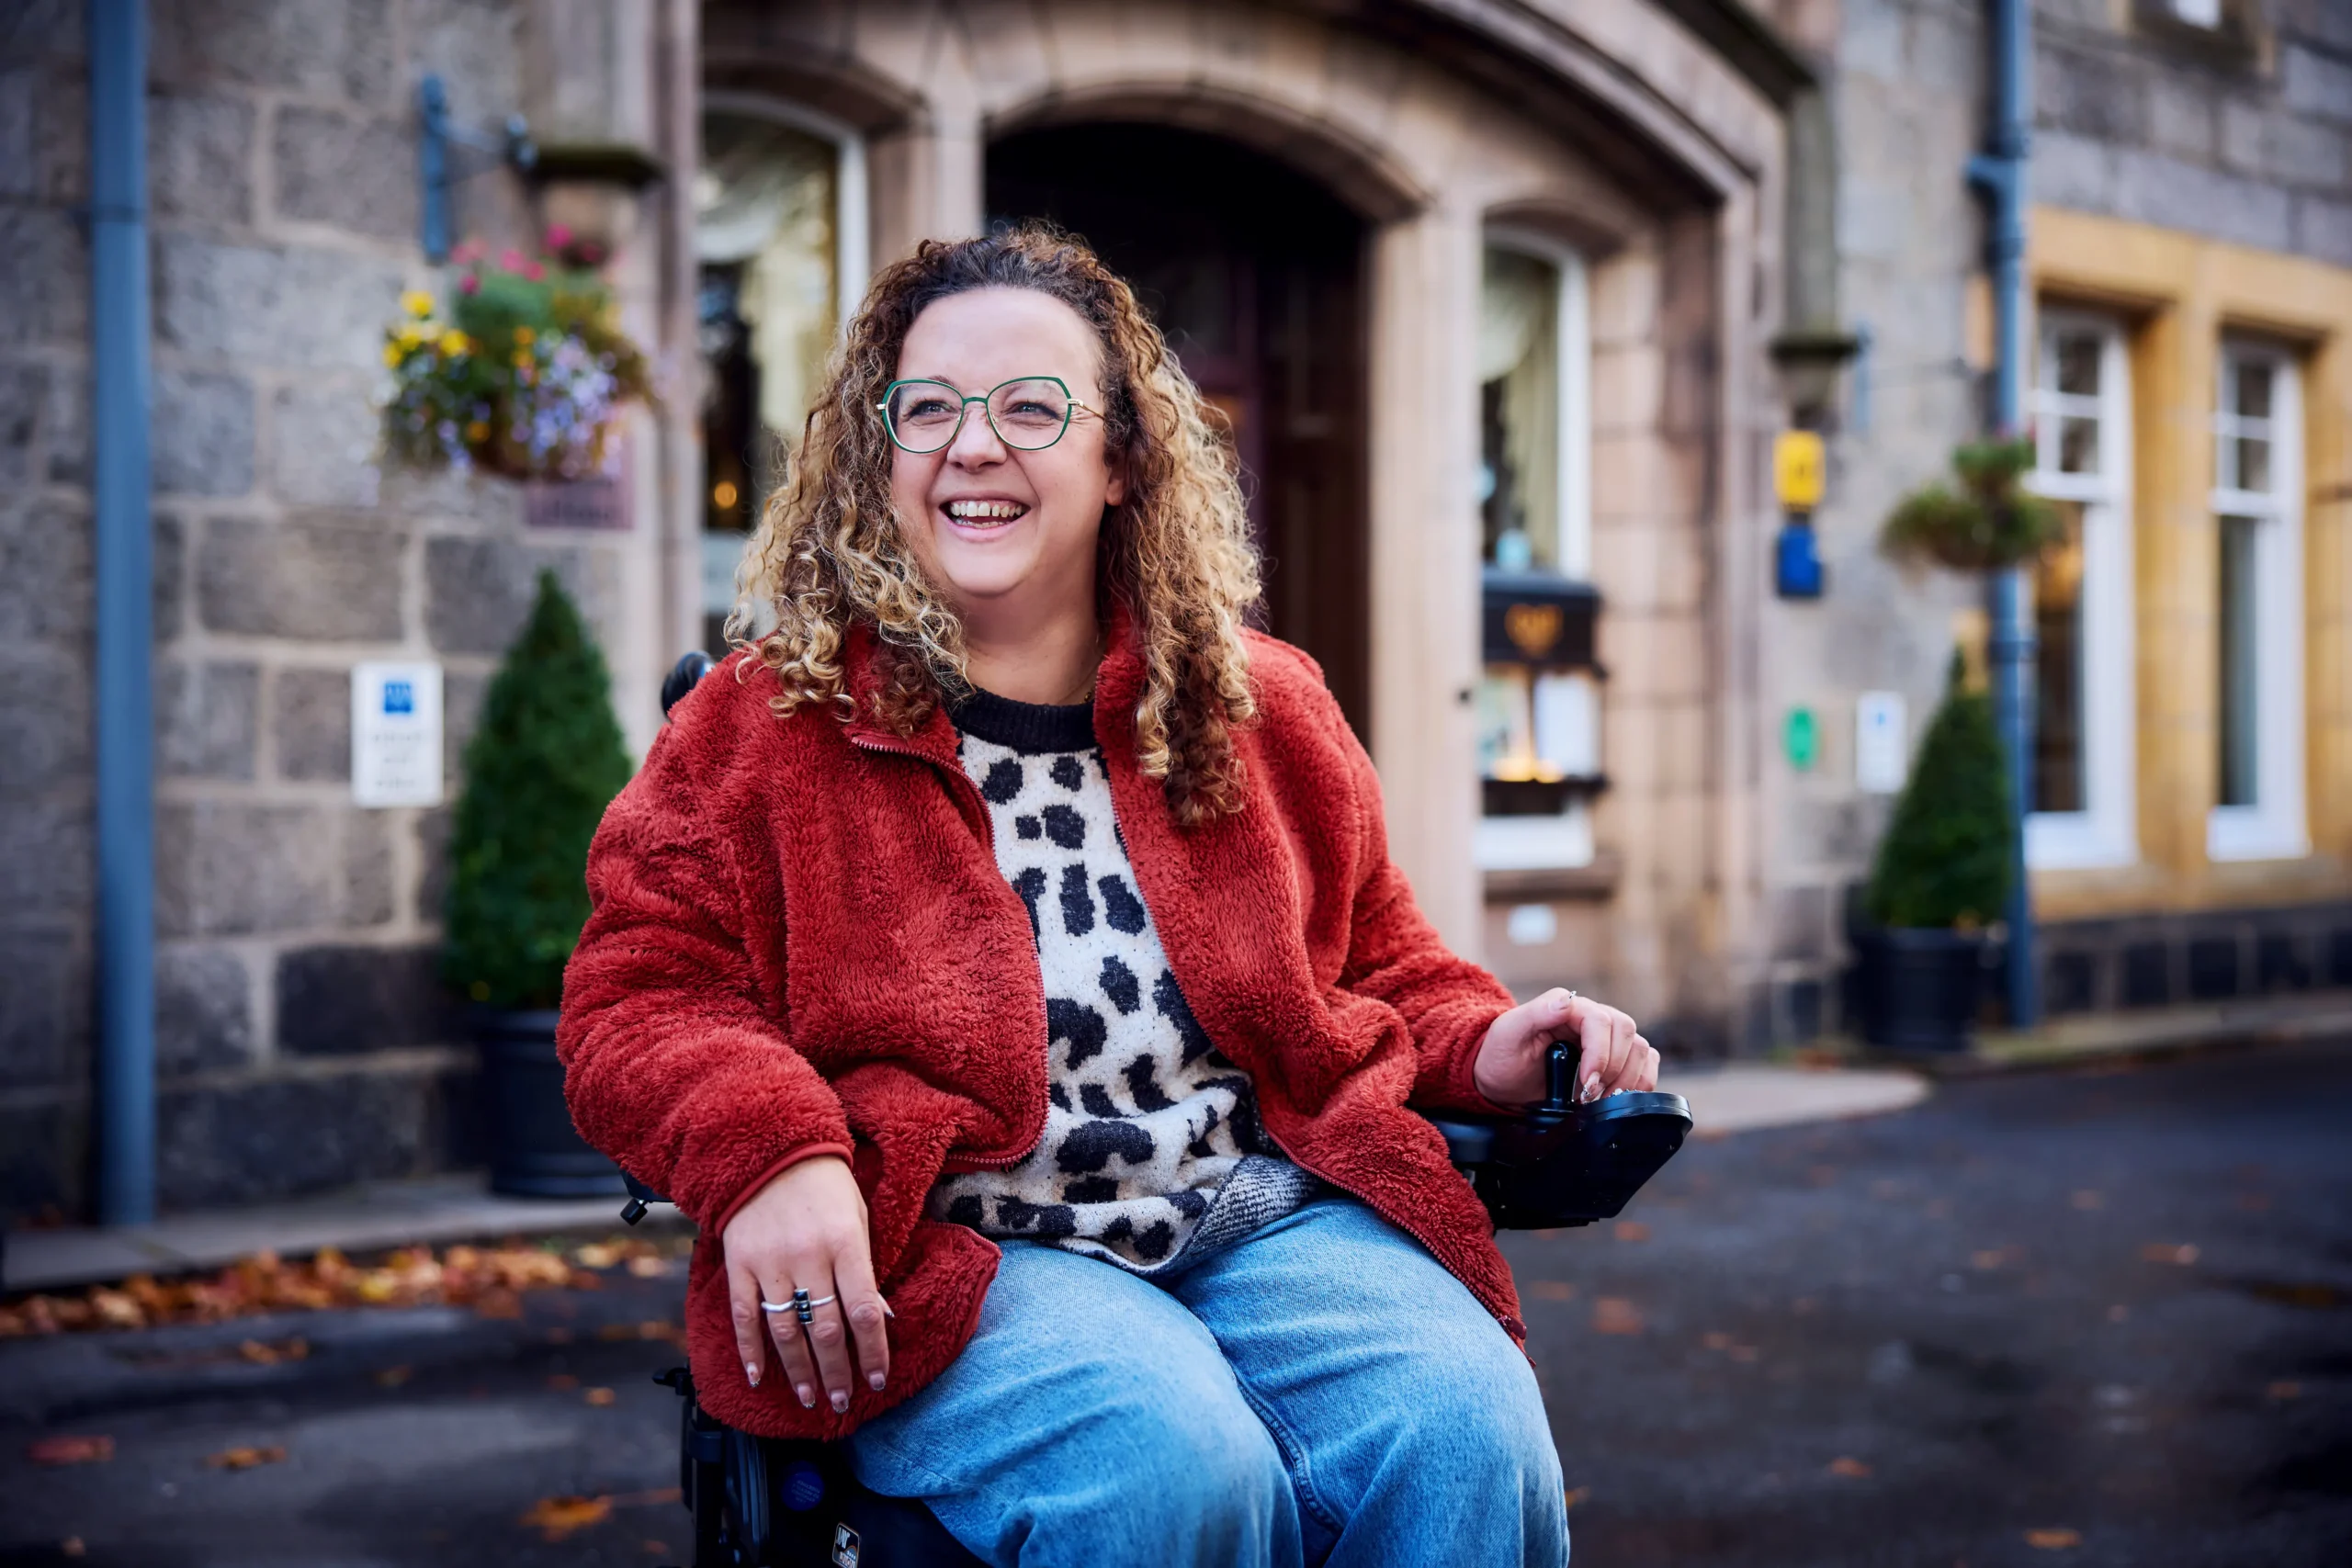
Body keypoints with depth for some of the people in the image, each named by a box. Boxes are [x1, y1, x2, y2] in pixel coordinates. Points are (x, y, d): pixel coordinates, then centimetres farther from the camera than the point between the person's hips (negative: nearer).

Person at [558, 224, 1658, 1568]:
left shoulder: (1263, 709, 16)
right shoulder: (767, 726, 7)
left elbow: (1375, 961, 26)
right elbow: (641, 995, 3)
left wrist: (1479, 1050, 4)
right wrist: (767, 1152, -17)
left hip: (1266, 1215, 3)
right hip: (946, 1255, -3)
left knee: (1470, 1437, -25)